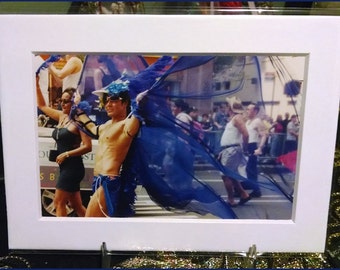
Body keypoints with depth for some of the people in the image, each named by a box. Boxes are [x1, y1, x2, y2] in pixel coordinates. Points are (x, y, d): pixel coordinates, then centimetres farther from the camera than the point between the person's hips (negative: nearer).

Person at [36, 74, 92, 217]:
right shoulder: (61, 116, 10)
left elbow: (87, 146, -17)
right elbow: (42, 106, 21)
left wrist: (66, 154, -16)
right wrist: (36, 84, 15)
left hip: (73, 167, -8)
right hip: (65, 167, 8)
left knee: (58, 203, -2)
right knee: (76, 205, 12)